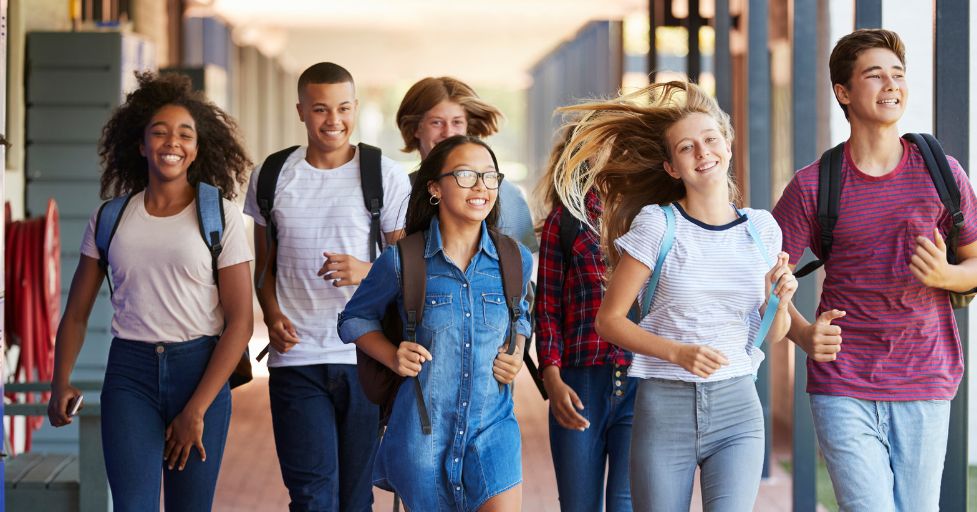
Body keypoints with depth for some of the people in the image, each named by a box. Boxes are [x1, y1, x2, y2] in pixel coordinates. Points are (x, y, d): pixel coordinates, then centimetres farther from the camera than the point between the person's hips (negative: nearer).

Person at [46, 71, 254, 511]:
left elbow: (240, 321, -5)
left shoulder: (221, 216, -1)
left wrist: (196, 411, -10)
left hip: (201, 371, -1)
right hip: (129, 374, 1)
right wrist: (60, 383, -4)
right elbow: (76, 314, 12)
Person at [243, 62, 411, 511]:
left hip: (366, 358, 0)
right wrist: (272, 315, -2)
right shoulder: (271, 178, 8)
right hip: (296, 360, 1)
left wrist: (367, 272, -16)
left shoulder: (387, 178, 2)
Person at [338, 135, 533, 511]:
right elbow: (354, 320, 8)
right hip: (423, 430, -1)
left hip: (492, 426, 1)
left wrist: (516, 354, 1)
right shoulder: (403, 262, -8)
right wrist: (393, 357, -10)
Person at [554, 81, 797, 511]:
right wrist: (678, 353, -16)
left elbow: (772, 334, 14)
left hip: (736, 409, 2)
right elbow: (609, 319, -4)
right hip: (665, 408, -1)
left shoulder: (761, 228, 6)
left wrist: (779, 299, -7)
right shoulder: (656, 224, -4)